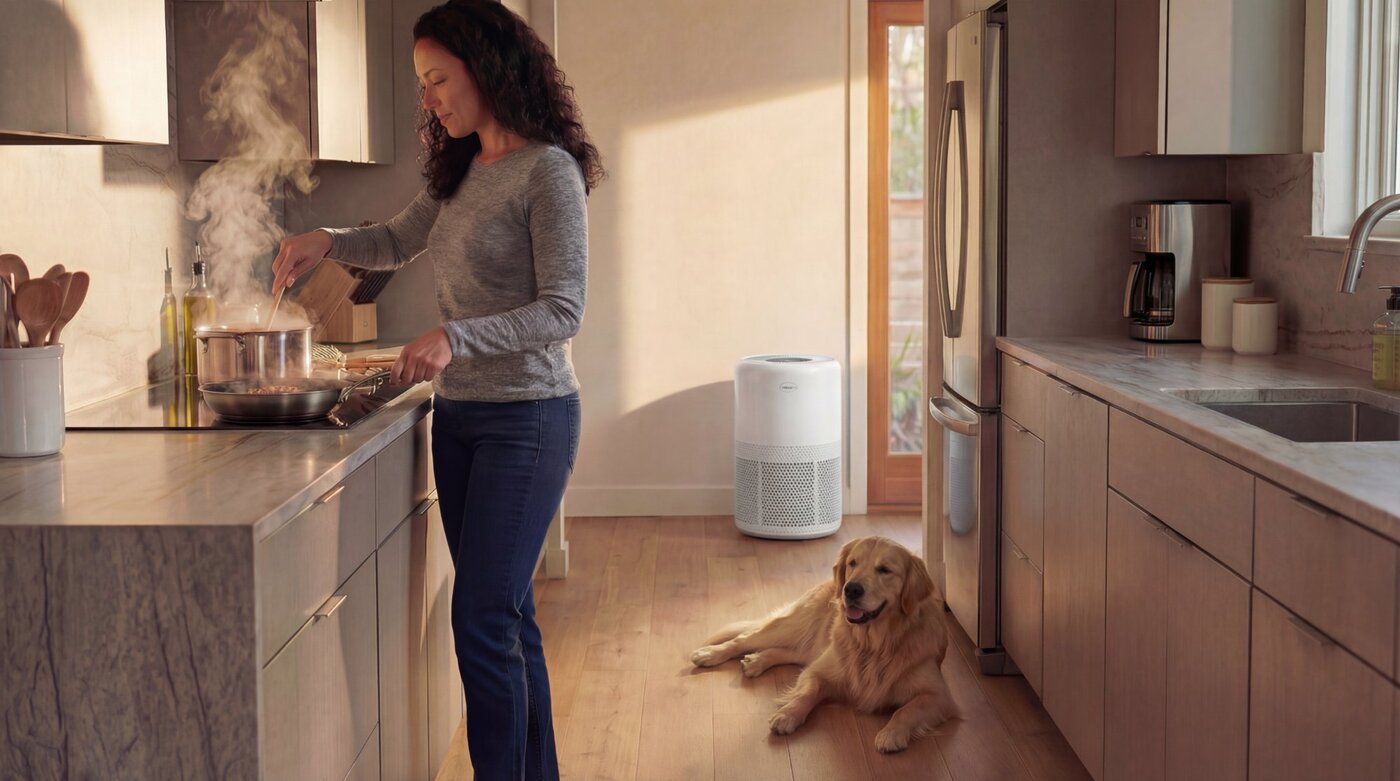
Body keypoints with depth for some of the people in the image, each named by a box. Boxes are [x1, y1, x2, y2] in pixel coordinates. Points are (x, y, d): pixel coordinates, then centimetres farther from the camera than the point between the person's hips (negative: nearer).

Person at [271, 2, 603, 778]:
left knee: (483, 617, -9)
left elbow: (563, 310, -17)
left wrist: (456, 338, -28)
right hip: (457, 416, 8)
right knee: (507, 612, 13)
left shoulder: (548, 170, -13)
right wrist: (329, 240, 7)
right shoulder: (462, 171, 11)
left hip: (526, 418, -8)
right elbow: (399, 241, 27)